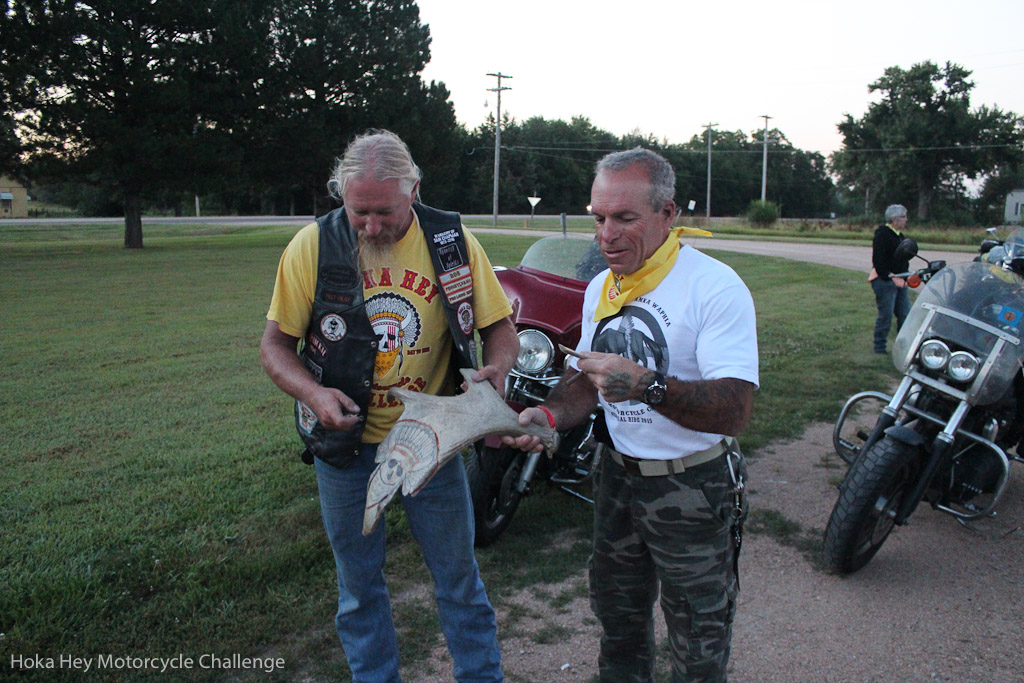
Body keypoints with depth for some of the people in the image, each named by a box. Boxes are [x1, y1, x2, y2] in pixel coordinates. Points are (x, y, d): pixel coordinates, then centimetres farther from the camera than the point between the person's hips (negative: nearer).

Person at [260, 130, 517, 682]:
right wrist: (313, 392, -23)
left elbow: (500, 326, 0)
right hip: (345, 441, 1)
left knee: (457, 574, 13)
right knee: (358, 584, 17)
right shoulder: (313, 246, -10)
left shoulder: (451, 243, -9)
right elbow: (275, 344, -4)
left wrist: (496, 369, -22)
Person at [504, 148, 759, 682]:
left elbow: (733, 410, -28)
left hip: (691, 489, -6)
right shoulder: (600, 289, 5)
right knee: (618, 620, 25)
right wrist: (549, 414, -9)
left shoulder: (715, 286, -20)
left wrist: (648, 386, -42)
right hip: (618, 475, 6)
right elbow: (583, 380, 12)